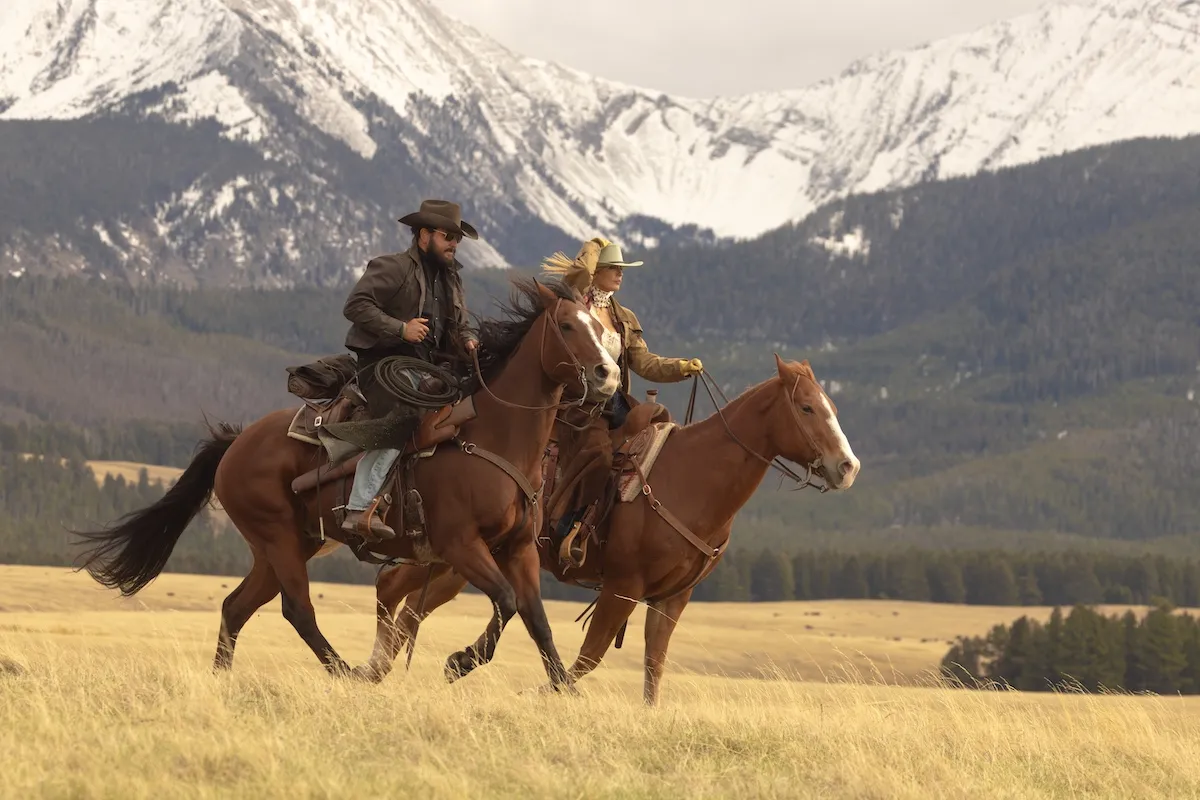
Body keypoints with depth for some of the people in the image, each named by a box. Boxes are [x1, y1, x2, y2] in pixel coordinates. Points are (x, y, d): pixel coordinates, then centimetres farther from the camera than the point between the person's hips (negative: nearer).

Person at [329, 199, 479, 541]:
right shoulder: (392, 268, -3)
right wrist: (400, 329, -20)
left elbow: (459, 326, 31)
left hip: (427, 370, 9)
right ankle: (359, 509, -33)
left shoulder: (451, 279, 23)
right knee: (402, 418, -31)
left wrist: (466, 341, 6)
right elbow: (355, 305, -13)